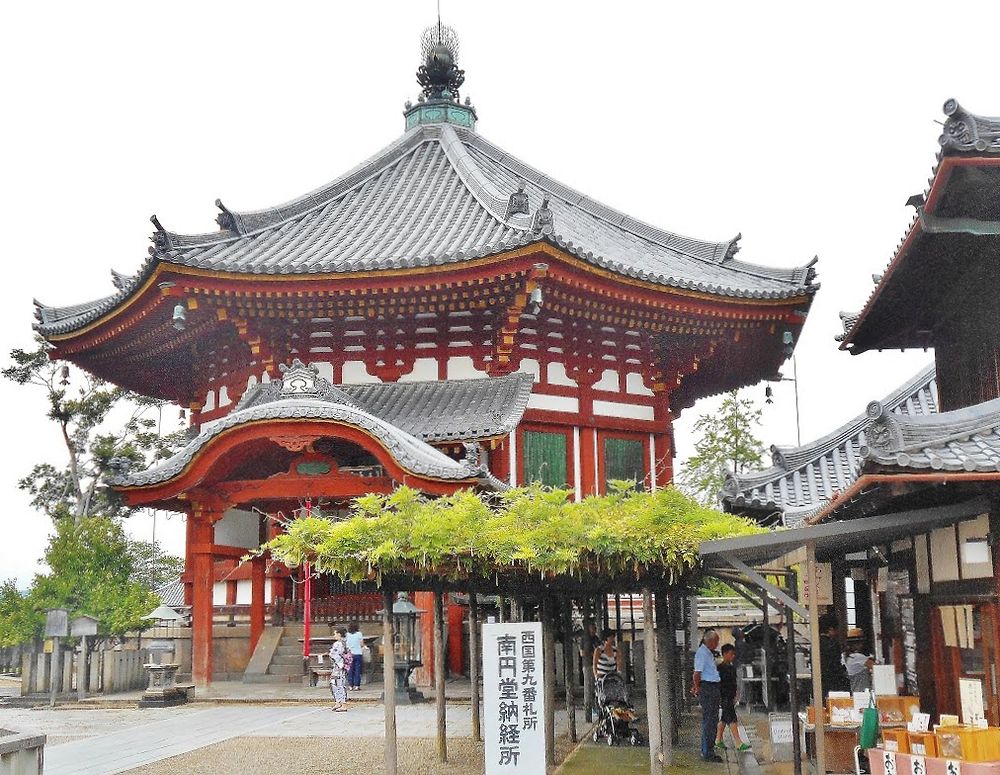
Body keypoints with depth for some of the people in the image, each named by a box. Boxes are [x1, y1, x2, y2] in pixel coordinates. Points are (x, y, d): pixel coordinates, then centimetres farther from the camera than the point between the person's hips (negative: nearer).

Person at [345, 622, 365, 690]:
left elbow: (344, 644, 5)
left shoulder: (347, 634, 2)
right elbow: (362, 645, -3)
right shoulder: (359, 634, -4)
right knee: (357, 670, 1)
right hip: (358, 653, -2)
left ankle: (350, 685, 6)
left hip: (350, 654, 2)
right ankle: (356, 685, -2)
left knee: (350, 670, 7)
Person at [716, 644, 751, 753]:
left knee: (724, 719, 12)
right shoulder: (721, 668, -14)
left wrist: (734, 697, 22)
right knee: (732, 720, -11)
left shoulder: (731, 667, 14)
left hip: (730, 697, 9)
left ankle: (718, 741, 18)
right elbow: (718, 684, -16)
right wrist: (720, 698, -19)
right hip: (724, 697, -9)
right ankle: (739, 743, -14)